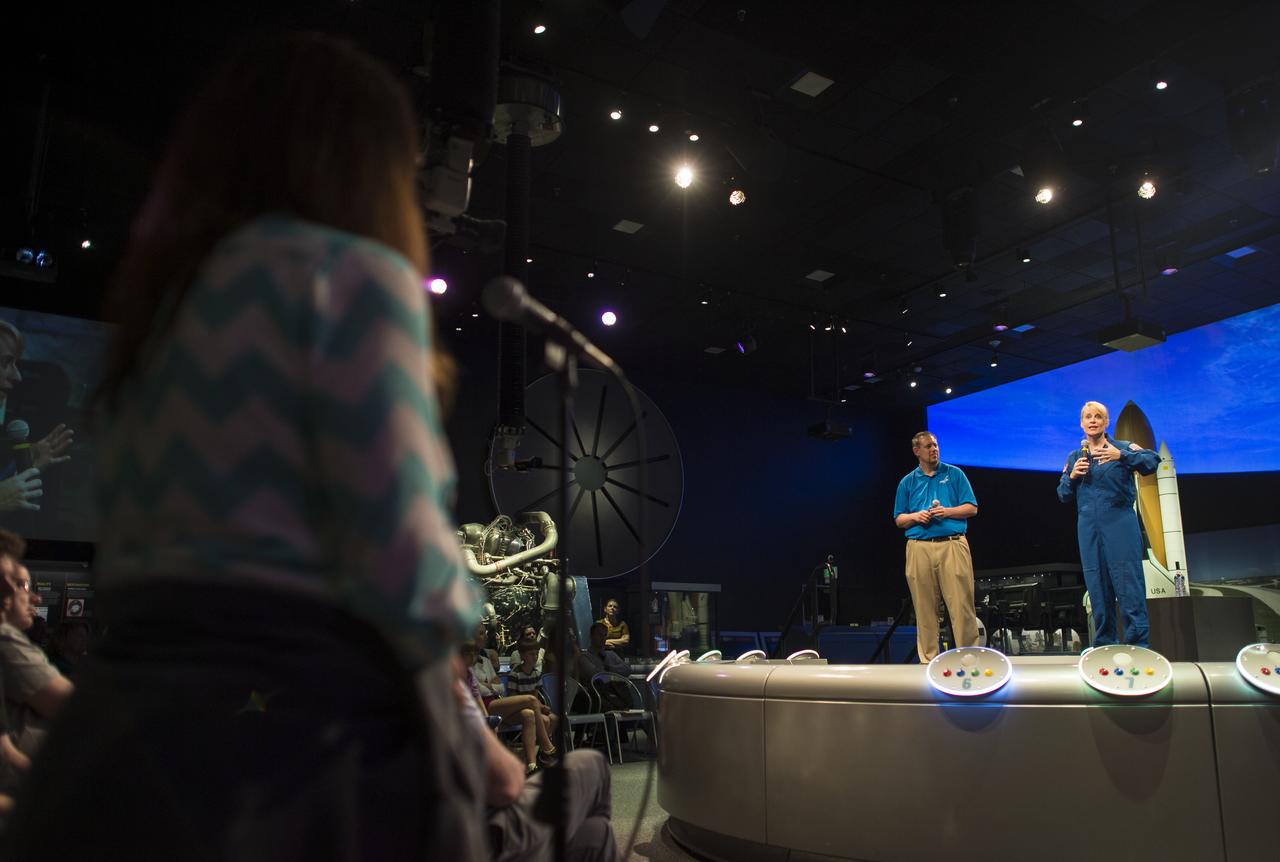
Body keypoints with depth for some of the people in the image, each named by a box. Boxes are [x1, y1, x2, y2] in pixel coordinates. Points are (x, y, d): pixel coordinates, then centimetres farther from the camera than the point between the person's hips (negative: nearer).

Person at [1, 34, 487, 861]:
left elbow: (134, 554, 17)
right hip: (302, 740, -7)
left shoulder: (163, 301, 15)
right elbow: (405, 573, -18)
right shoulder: (351, 271, -9)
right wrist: (460, 605, 5)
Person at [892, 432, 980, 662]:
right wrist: (916, 516, -5)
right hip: (919, 547, 2)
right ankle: (928, 659, 9)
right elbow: (899, 520, 15)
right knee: (924, 608, 3)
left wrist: (947, 512, -9)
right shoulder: (907, 482, 13)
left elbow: (972, 508, 6)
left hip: (952, 545, -1)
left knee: (961, 604, -6)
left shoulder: (955, 474, 10)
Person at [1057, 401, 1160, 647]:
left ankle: (1138, 642, -4)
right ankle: (1103, 644, 14)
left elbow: (1153, 461, -13)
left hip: (1119, 523, -4)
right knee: (1096, 585, 6)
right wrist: (1072, 476, -5)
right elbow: (1063, 494, 15)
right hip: (1088, 527, 4)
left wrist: (1121, 456, -28)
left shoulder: (1123, 447, 5)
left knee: (1128, 581, -8)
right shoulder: (1074, 458, 16)